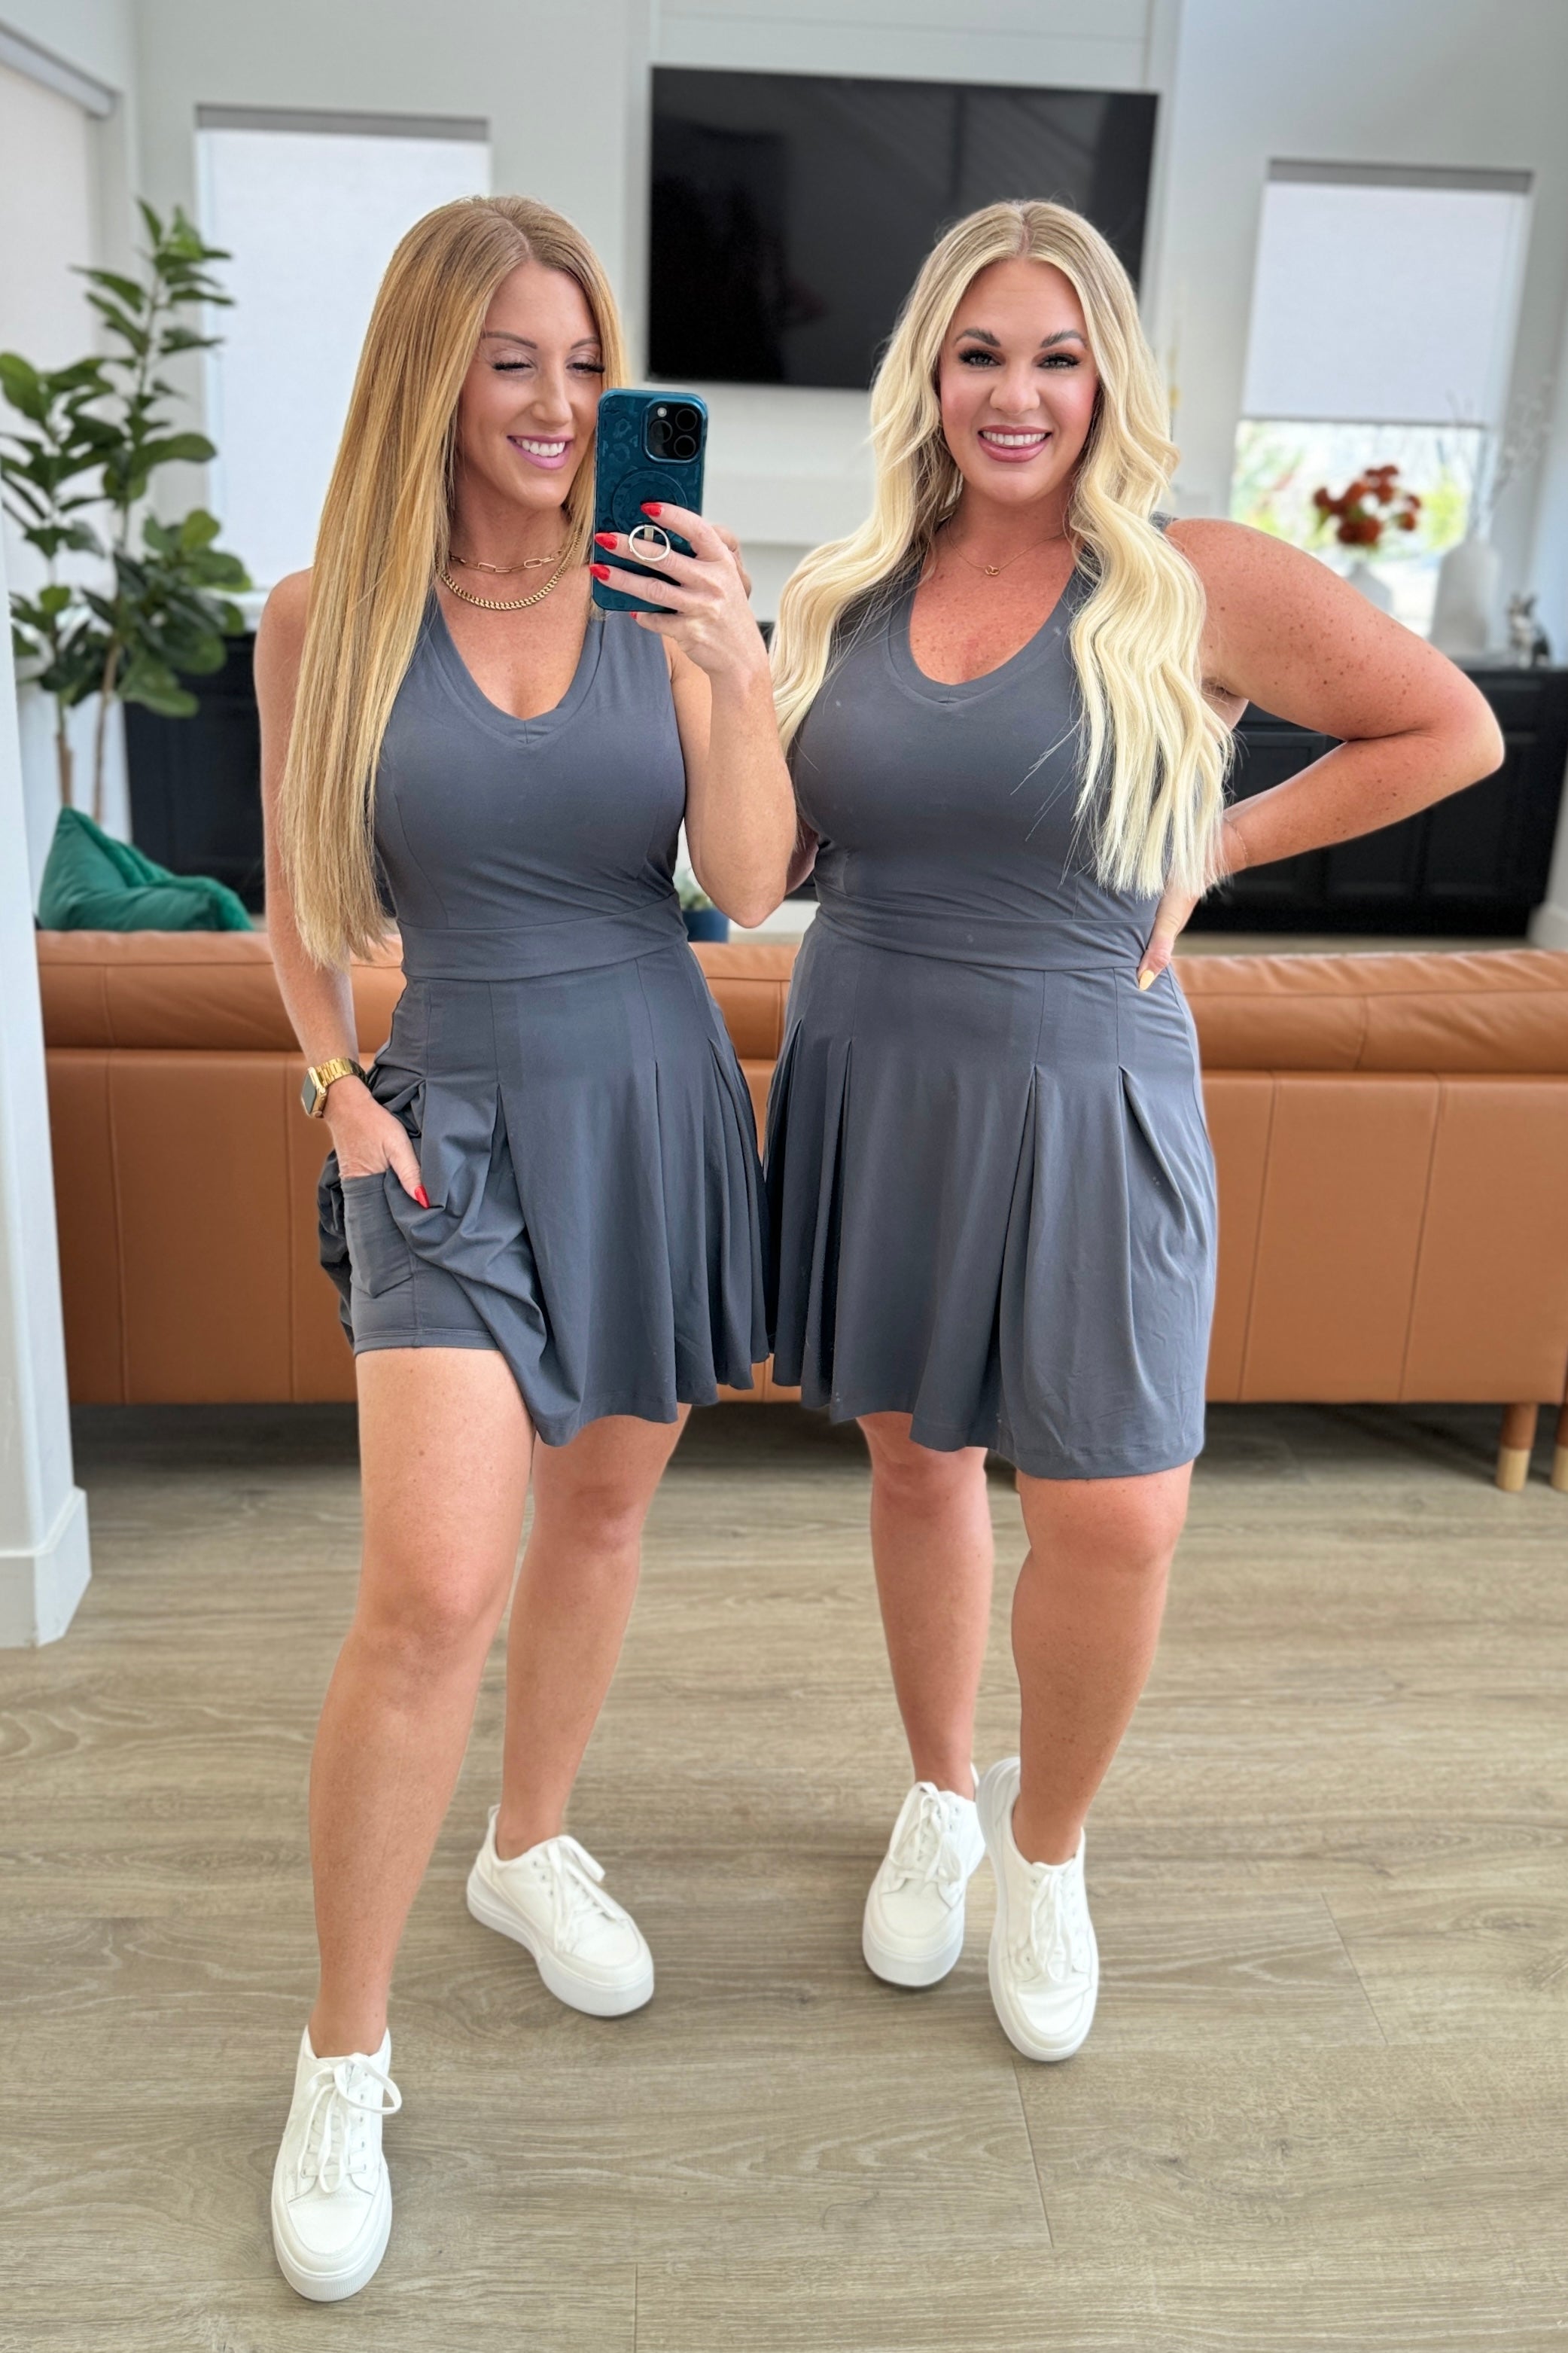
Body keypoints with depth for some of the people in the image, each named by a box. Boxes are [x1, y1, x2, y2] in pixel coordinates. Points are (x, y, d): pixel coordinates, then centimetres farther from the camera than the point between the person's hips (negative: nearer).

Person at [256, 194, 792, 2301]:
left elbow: (753, 882, -7)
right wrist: (337, 1086, -3)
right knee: (432, 1586, -14)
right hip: (458, 1119, -2)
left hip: (659, 1103, 3)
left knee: (605, 1501, 14)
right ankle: (344, 2060, 7)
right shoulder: (326, 616, -1)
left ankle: (533, 1846, 40)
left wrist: (739, 670, -21)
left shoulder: (661, 602, 0)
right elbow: (301, 898, 9)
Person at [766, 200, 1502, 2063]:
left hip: (1081, 1101, -3)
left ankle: (1045, 1845, 26)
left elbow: (1451, 731, 2)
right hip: (868, 1085, 3)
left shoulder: (1201, 587, -6)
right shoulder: (840, 596, 5)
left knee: (1113, 1515, -4)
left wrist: (1213, 854, -3)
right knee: (915, 1459, 14)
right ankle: (940, 1798, 39)